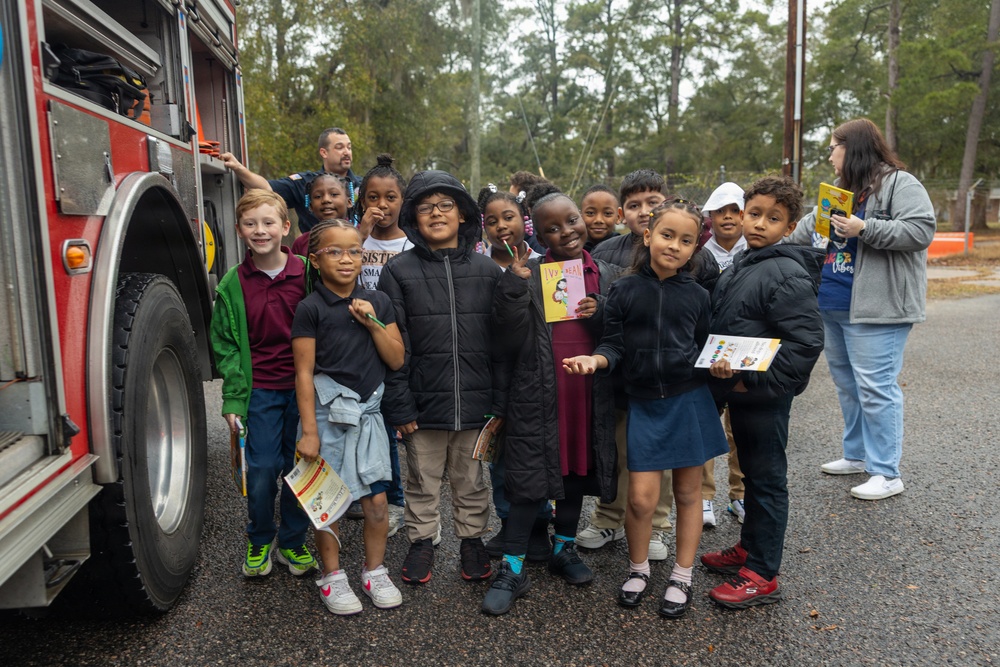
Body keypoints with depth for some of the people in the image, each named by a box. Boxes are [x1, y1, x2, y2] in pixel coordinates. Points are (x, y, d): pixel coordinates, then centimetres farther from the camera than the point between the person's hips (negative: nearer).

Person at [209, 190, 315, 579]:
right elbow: (225, 345, 3)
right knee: (262, 471, 2)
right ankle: (260, 541, 26)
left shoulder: (306, 274, -2)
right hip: (260, 390, 0)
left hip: (303, 387, 0)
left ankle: (292, 543, 27)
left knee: (299, 467, 9)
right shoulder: (233, 283, 0)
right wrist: (233, 399, -3)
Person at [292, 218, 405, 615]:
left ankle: (375, 571, 26)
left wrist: (373, 322, -10)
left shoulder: (377, 302, 5)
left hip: (368, 412, 3)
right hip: (327, 413, -3)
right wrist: (309, 431, -11)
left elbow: (397, 360, 3)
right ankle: (332, 577, 25)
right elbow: (304, 373, -8)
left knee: (377, 499, 5)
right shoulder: (310, 308, -6)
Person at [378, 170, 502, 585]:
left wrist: (500, 402, -2)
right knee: (423, 482, 14)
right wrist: (400, 406, -9)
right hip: (424, 403, -1)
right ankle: (421, 542, 33)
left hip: (474, 402, 1)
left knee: (471, 481, 16)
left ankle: (472, 539, 35)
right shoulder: (399, 271, -1)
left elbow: (503, 340, 3)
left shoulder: (487, 270, 4)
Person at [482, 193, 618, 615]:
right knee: (530, 477, 0)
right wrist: (515, 284, -21)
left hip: (588, 391, 4)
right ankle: (513, 568, 14)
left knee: (576, 468, 17)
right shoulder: (527, 275, -4)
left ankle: (564, 547, 37)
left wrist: (599, 316, -11)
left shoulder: (606, 276, 6)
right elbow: (511, 338, -11)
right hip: (537, 394, -3)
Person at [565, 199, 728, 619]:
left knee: (687, 491, 10)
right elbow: (614, 345, -1)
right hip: (644, 403, -1)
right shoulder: (624, 291, -2)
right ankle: (638, 569, 25)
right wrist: (594, 359, -19)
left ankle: (682, 577, 27)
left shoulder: (696, 296, 3)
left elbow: (705, 348, 12)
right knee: (641, 497, -2)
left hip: (689, 400, 1)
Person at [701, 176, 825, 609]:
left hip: (764, 396, -8)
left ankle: (762, 576, 16)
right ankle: (748, 548, 37)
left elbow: (805, 342, -24)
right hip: (738, 392, 8)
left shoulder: (788, 275, -19)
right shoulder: (741, 265, 9)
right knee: (750, 472, 20)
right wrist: (721, 371, 6)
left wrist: (755, 381, -22)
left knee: (766, 479, 3)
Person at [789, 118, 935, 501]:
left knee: (875, 387, -8)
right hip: (834, 307, 9)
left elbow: (922, 230, -18)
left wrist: (865, 229, -22)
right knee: (846, 384, 16)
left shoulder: (899, 184, -7)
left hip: (876, 309, -9)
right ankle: (857, 455, 29)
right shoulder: (840, 190, 18)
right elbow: (810, 227, 29)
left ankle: (886, 473, 1)